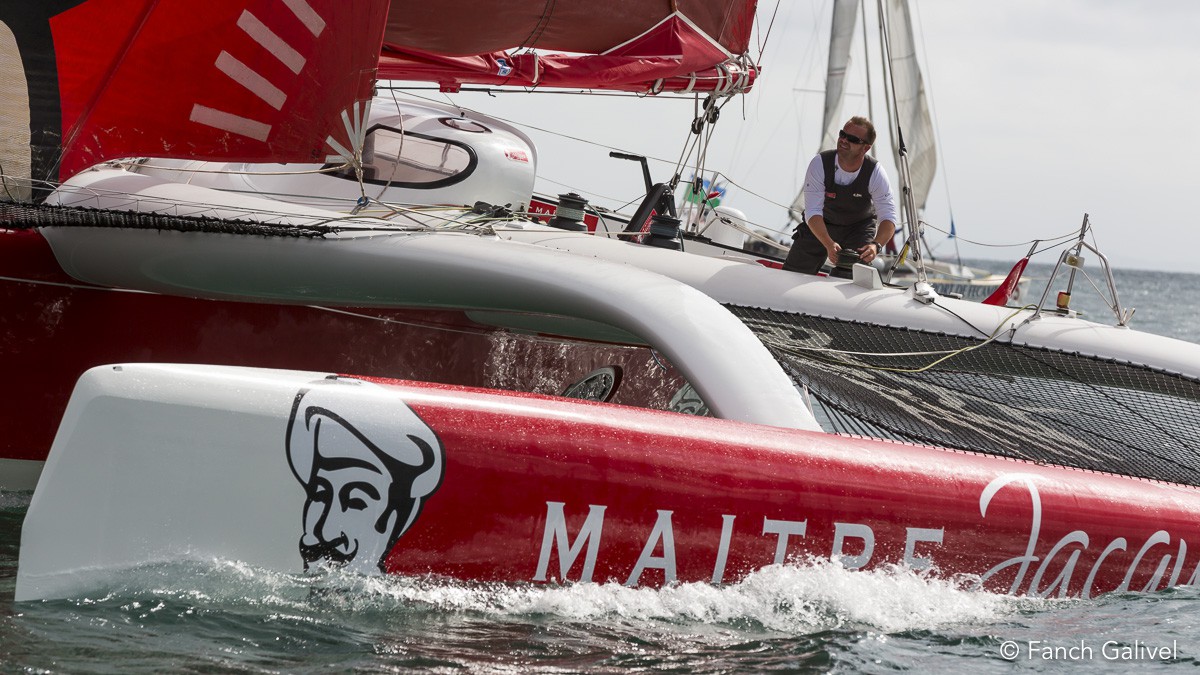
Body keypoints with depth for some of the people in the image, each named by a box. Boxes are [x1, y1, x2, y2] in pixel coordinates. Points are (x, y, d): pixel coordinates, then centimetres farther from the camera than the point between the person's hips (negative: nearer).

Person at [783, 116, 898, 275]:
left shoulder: (875, 173, -27)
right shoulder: (820, 163, -28)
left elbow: (888, 218, -30)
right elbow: (812, 212, -33)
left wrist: (876, 245, -52)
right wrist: (829, 244, -50)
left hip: (860, 227, -1)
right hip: (820, 225, 1)